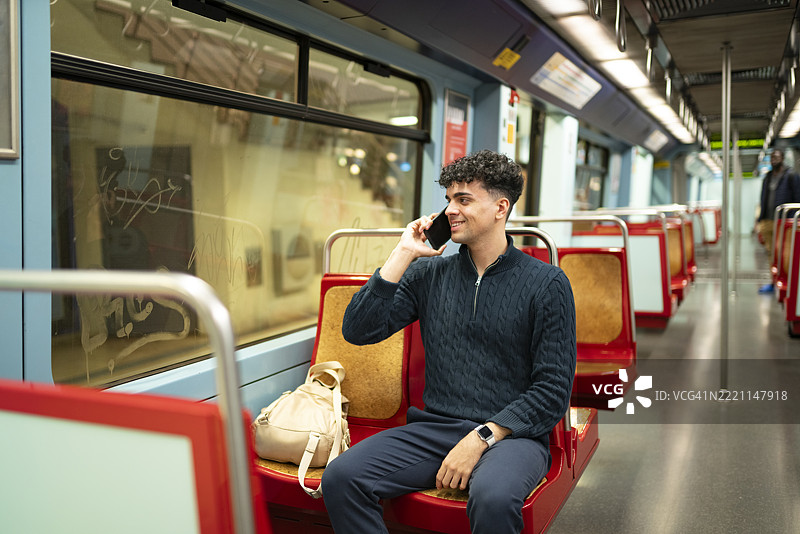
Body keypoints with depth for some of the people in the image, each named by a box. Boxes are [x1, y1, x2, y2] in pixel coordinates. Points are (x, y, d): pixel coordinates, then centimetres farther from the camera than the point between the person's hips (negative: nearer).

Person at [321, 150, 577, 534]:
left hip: (511, 435, -3)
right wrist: (403, 254, -3)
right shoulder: (429, 273, 10)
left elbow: (553, 391, -4)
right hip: (435, 427, 4)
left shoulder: (547, 283, 0)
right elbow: (357, 331, 0)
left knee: (493, 499, -37)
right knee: (340, 477, -20)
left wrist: (482, 438, -14)